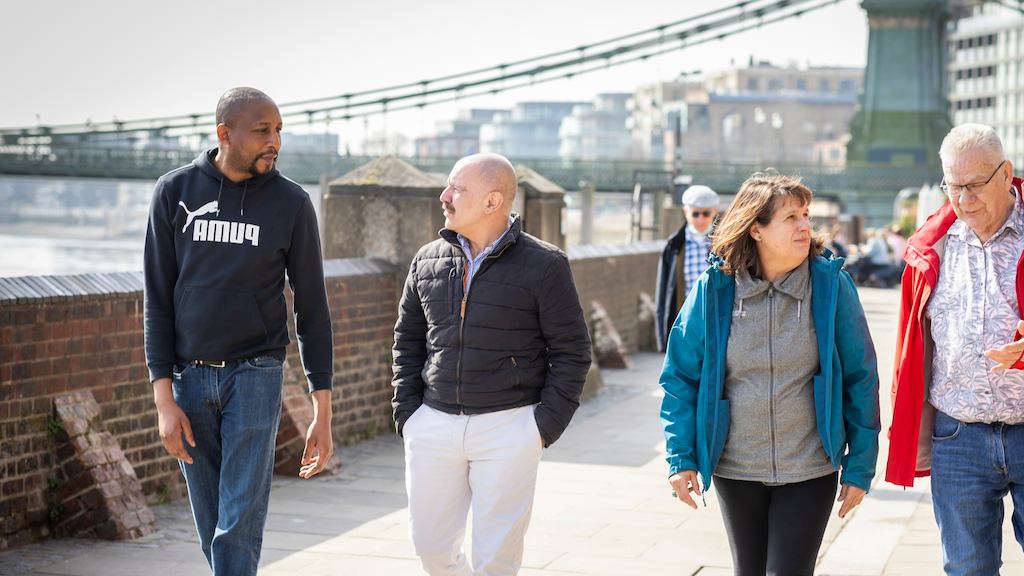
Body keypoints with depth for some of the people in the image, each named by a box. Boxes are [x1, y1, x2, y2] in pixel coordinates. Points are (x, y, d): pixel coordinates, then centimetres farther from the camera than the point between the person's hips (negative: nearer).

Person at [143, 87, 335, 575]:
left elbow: (312, 310, 0)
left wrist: (323, 412, -3)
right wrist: (163, 398, -8)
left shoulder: (291, 204, -3)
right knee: (212, 530, 8)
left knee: (239, 528, -8)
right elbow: (158, 299, -1)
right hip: (189, 376, 2)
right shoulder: (174, 192, -2)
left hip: (255, 375, -1)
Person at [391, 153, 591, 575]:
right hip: (433, 425, 4)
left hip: (508, 428, -4)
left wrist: (547, 425, -8)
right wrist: (406, 412, 7)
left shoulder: (543, 266, -5)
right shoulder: (427, 260, 7)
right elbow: (407, 339, 15)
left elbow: (572, 351, -2)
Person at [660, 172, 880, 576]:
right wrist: (681, 458, -6)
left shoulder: (831, 285, -9)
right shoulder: (714, 289, -6)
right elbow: (681, 376, 0)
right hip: (735, 471, 2)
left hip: (809, 471, -2)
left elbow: (860, 378, -4)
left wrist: (860, 467, -3)